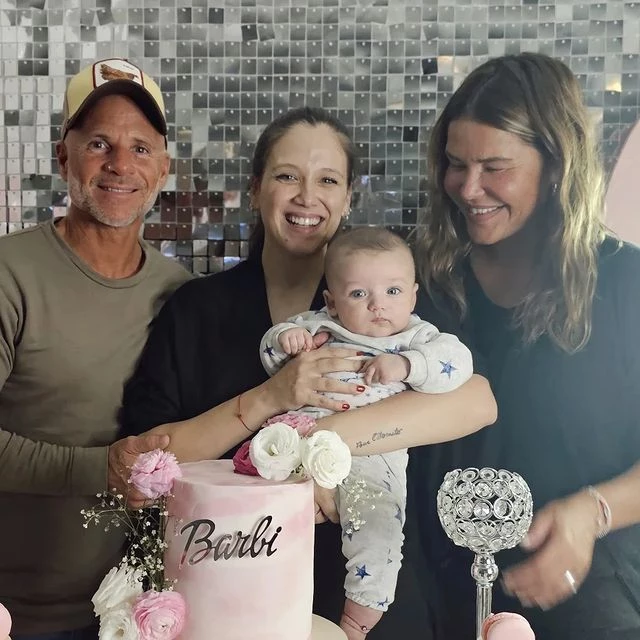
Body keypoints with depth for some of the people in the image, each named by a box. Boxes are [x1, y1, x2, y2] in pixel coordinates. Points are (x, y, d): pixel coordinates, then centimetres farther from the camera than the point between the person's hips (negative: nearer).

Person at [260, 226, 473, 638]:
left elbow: (458, 361, -7)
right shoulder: (317, 326, 16)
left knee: (377, 533, -17)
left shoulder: (416, 336, 9)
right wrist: (285, 338, -3)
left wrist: (404, 364, -21)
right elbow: (272, 355, 20)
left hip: (372, 457, -2)